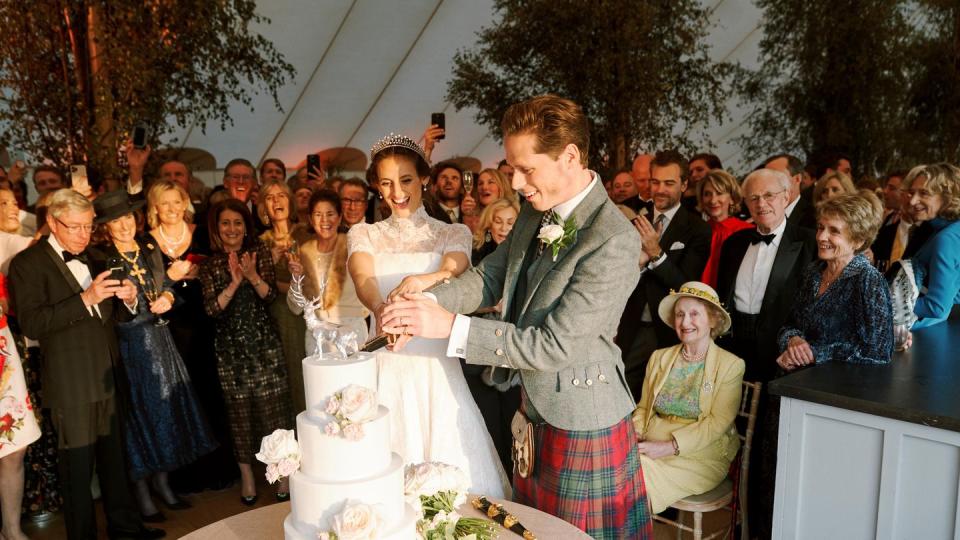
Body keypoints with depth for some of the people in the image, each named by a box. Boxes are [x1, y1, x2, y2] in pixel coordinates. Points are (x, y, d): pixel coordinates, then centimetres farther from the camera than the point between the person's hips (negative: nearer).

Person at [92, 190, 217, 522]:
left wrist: (167, 299, -5)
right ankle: (142, 495, 18)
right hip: (128, 345, -6)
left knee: (165, 410, 12)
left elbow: (168, 284, 15)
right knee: (139, 413, 3)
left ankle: (162, 485, 27)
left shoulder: (150, 251, 6)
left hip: (159, 341, 6)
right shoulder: (102, 260, -11)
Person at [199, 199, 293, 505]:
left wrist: (253, 276, -24)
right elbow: (211, 309, -7)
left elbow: (270, 295, -7)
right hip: (230, 347, 1)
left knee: (274, 406, -1)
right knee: (239, 411, 8)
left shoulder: (259, 252, 1)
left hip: (264, 342, -1)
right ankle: (246, 475, 21)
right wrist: (234, 283, -20)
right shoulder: (210, 265, 3)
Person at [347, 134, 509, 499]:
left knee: (448, 461, 3)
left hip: (435, 363, -1)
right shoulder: (363, 235, 6)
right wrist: (380, 309, -37)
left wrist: (423, 281, -41)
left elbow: (454, 272, -17)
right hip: (386, 363, 1)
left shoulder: (453, 234, 4)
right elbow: (363, 280, -14)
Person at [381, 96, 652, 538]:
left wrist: (450, 326, -27)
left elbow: (553, 344, -28)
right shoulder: (537, 211, -1)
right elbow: (490, 276, 3)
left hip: (581, 423, -8)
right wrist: (425, 303, -16)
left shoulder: (613, 240, -28)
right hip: (536, 411, 8)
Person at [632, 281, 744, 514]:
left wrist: (671, 447, -19)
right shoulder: (659, 358, 13)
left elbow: (718, 422, -9)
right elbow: (643, 407, 16)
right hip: (652, 448, 4)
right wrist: (635, 434, -7)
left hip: (702, 456, -4)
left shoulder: (730, 366, 0)